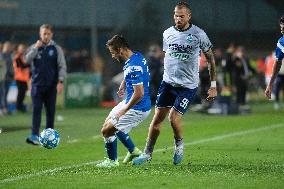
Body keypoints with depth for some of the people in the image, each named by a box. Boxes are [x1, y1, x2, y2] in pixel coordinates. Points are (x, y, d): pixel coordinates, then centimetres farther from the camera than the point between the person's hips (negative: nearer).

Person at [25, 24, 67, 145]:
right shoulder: (34, 47, 8)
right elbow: (27, 60, -6)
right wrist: (36, 48, -12)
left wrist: (60, 81, -8)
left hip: (51, 85, 0)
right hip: (37, 84, 0)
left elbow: (62, 66, 1)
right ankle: (35, 135, -13)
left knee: (50, 110, 3)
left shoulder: (56, 49, 4)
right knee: (36, 109, -8)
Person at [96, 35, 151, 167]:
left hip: (137, 109, -10)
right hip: (130, 102, 10)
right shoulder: (137, 56, 1)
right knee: (109, 123, 26)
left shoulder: (133, 67, -29)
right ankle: (133, 150, 32)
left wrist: (124, 110, -22)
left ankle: (112, 161, 16)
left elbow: (139, 93, -31)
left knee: (107, 130, -4)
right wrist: (124, 83, 18)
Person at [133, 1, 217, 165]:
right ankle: (148, 153, 10)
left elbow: (210, 58, 1)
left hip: (188, 85, -4)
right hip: (168, 82, 4)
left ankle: (179, 145, 15)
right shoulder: (167, 33, 4)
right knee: (157, 118, -1)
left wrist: (213, 85, 0)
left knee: (174, 118, -15)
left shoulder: (198, 34, -8)